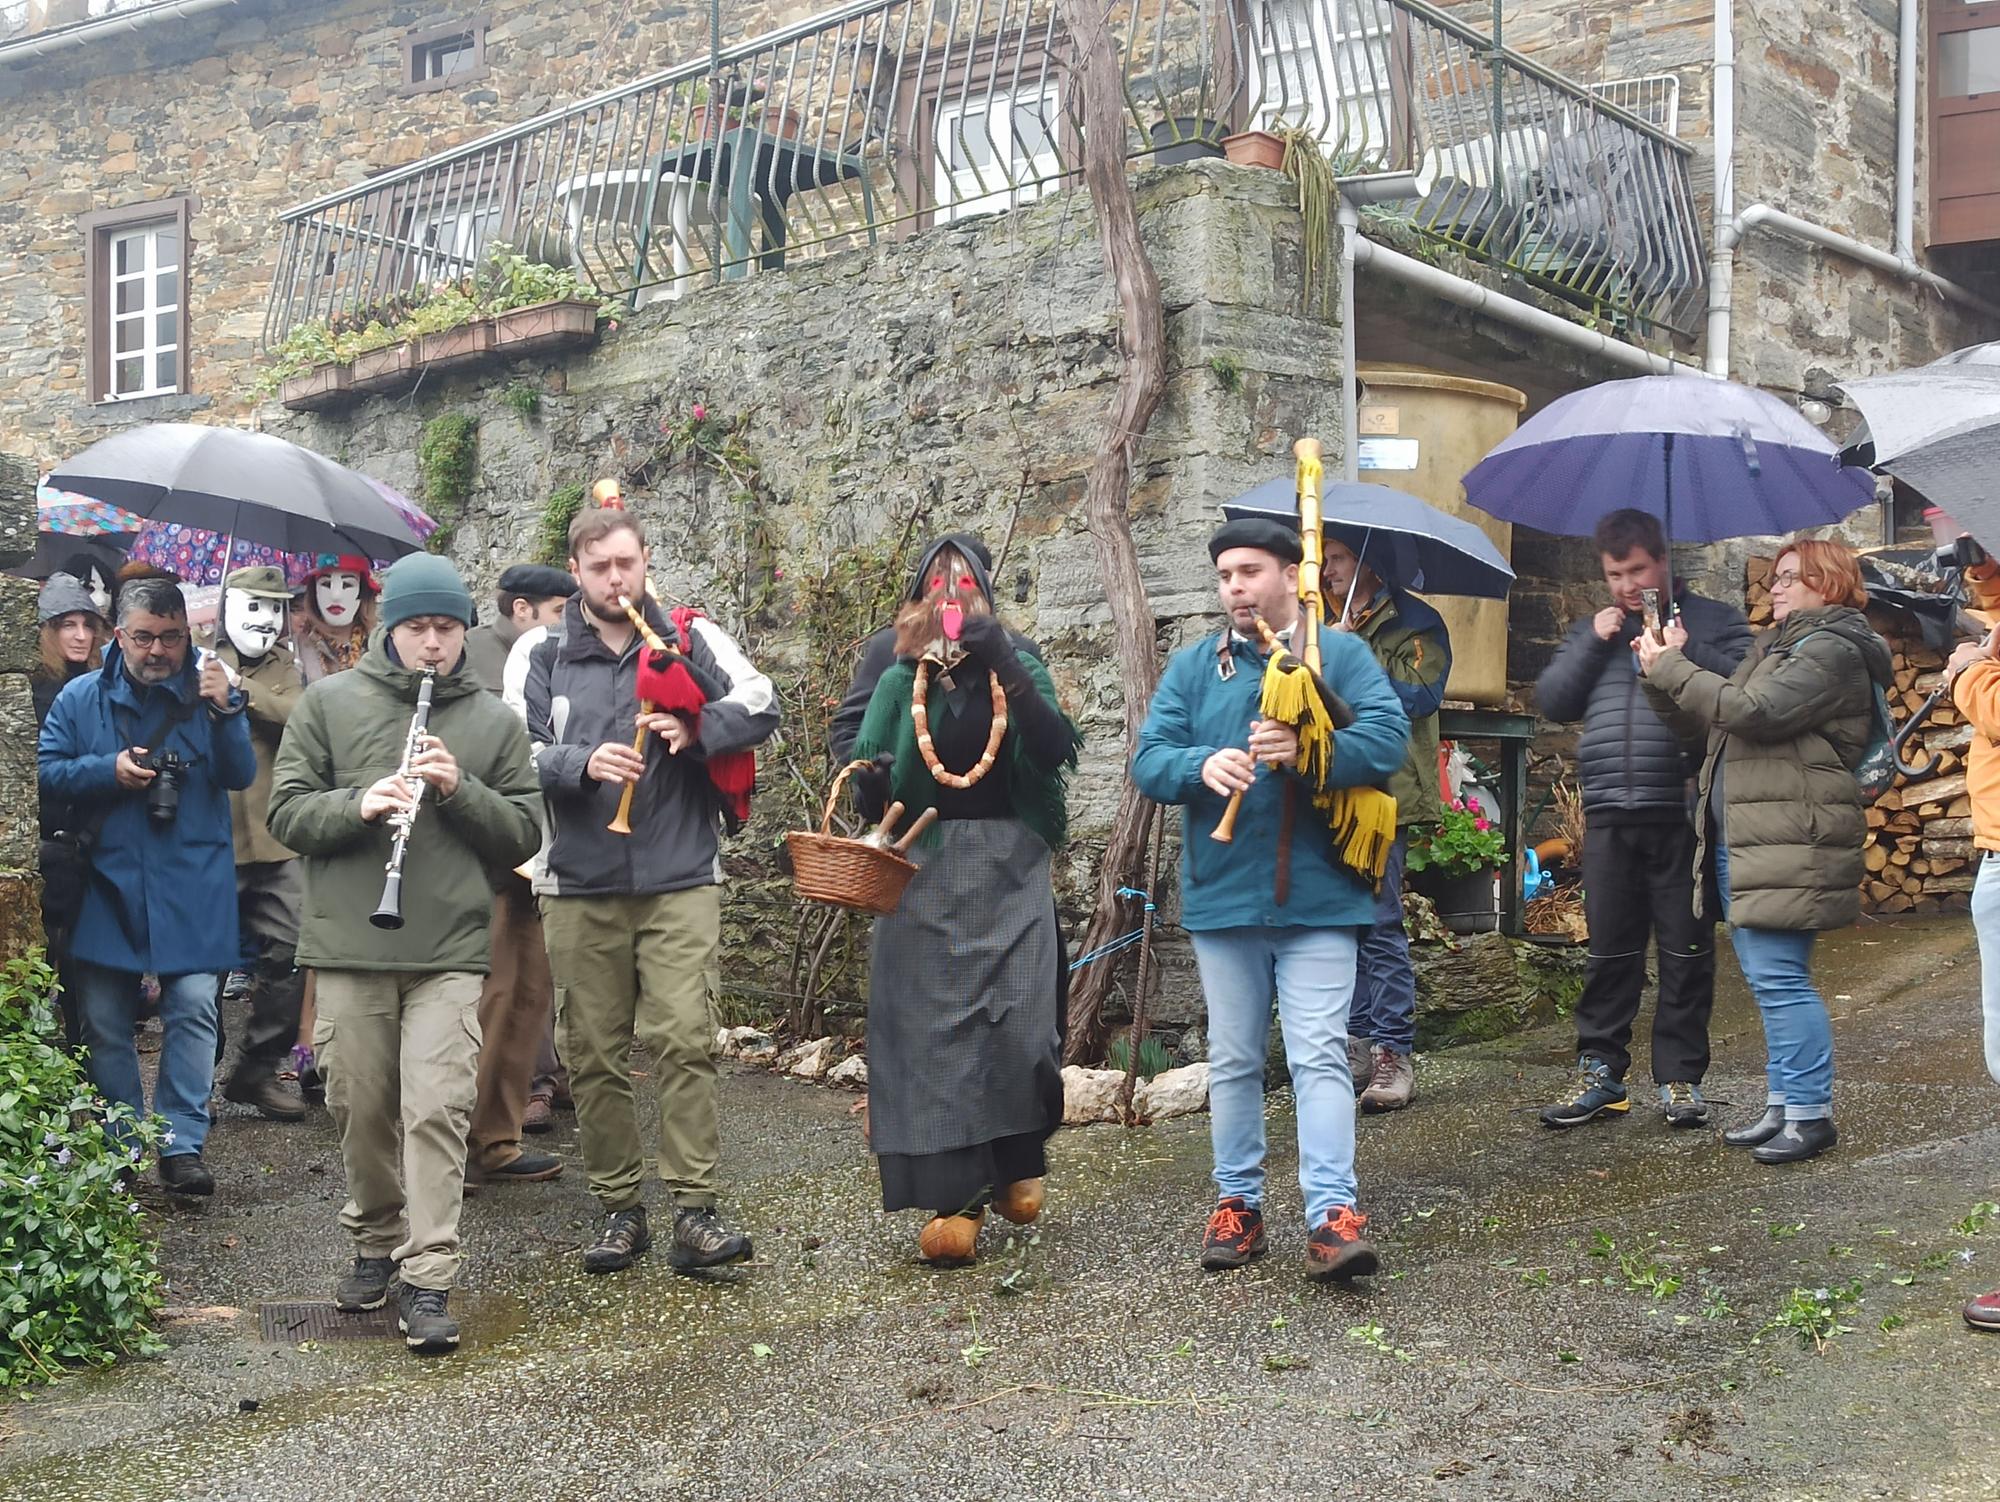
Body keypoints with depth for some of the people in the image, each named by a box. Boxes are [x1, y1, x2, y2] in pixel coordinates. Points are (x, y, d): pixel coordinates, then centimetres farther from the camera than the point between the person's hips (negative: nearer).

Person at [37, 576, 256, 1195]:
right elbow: (47, 773, 2)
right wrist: (110, 769, -14)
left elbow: (240, 776, -7)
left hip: (192, 889, -1)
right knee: (105, 1021, 7)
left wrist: (224, 713, -23)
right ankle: (118, 1146, 20)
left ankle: (182, 1145, 0)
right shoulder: (82, 698, 5)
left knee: (192, 1010, -7)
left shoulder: (208, 692, 2)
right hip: (107, 886, 1)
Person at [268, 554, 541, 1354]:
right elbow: (287, 813, 2)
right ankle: (377, 1242, 30)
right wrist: (359, 804, -16)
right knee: (360, 1109, 9)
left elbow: (523, 835, 5)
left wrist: (461, 790, -12)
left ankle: (429, 1281, -3)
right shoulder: (329, 703, 6)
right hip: (348, 947, 1)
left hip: (450, 953, -1)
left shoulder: (493, 720, 8)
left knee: (437, 1111, -7)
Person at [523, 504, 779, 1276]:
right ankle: (619, 1209, 15)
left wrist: (697, 730, -19)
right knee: (594, 1054, 5)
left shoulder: (691, 639, 7)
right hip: (580, 886, 2)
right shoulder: (546, 659, 10)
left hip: (680, 879, -2)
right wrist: (583, 764, -16)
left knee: (685, 1040, -10)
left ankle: (695, 1211, -5)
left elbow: (760, 705, -2)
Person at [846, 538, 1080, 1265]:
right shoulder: (899, 681, 8)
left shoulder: (1020, 669, 8)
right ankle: (951, 1195, 1)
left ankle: (1017, 1162, 20)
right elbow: (867, 778, 4)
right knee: (933, 1029, -4)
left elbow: (1056, 751, -9)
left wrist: (1006, 666, -18)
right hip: (925, 875, 0)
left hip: (1010, 869, 0)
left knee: (1020, 1024, -6)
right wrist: (874, 781, -20)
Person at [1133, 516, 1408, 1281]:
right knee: (1232, 1059, 12)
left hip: (1318, 897, -3)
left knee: (1319, 1055, -8)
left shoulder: (1342, 655, 2)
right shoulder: (1193, 667, 9)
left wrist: (1307, 751, -28)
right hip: (1222, 896, 3)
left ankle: (1333, 1216, -9)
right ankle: (1237, 1203, 23)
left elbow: (1388, 737, -12)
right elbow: (1149, 760, 0)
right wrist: (1202, 765, -22)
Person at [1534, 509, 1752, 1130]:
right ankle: (1599, 1070, 14)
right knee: (1609, 951, 7)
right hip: (1608, 816, 3)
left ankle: (1681, 1077, 11)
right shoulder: (1592, 630, 19)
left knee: (1686, 952, 3)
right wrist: (1594, 644, -1)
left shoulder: (1715, 622, 7)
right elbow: (1551, 700, 8)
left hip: (1682, 814, -3)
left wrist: (1683, 649, -15)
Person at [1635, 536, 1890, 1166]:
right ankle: (1782, 1107, 19)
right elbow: (1713, 722, 21)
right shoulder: (1778, 645, 24)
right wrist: (1669, 671, 5)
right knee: (1772, 980, 12)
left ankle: (1810, 1114, -5)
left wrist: (1670, 669, -12)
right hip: (1743, 841, 10)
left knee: (1778, 978, -11)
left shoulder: (1831, 649, -7)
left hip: (1786, 845, -10)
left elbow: (1754, 711, -20)